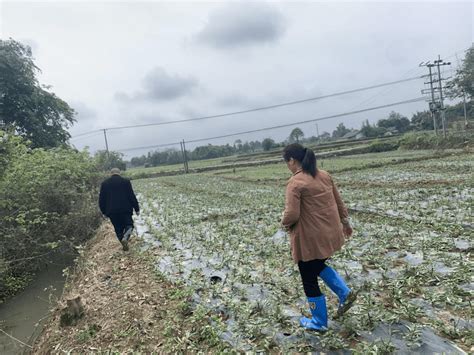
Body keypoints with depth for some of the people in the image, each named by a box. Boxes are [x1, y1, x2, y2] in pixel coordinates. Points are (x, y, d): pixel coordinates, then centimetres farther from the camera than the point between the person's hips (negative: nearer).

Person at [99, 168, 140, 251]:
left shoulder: (104, 183, 8)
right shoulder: (126, 181, 1)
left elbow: (101, 199, 9)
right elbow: (132, 196, -2)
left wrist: (104, 211, 18)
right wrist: (137, 209, 4)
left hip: (112, 211, 2)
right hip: (125, 209, -2)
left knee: (118, 229, 12)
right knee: (128, 225, 7)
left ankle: (124, 244, 9)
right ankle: (125, 237, -20)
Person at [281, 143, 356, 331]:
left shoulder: (295, 182, -20)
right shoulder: (324, 176, 3)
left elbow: (291, 215, -24)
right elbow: (338, 202, 12)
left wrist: (285, 223, -3)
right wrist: (345, 221, 24)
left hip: (310, 239, -8)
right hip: (330, 233, 8)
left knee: (309, 281, 12)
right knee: (319, 265, 33)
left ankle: (319, 322, 28)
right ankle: (345, 293, 22)